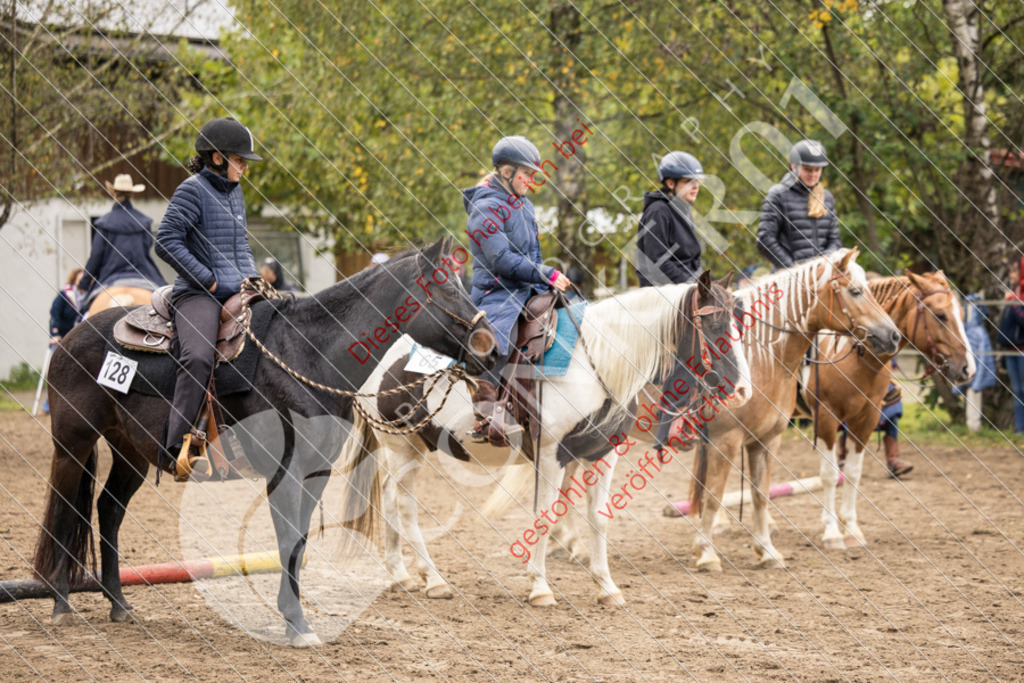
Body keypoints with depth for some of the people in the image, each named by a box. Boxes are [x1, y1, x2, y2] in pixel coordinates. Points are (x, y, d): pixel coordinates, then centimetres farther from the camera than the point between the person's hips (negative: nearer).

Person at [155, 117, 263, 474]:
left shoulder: (234, 192, 21)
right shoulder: (193, 190, -5)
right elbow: (167, 242, -11)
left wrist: (251, 276, 14)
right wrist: (208, 278, -13)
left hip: (237, 293, 9)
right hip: (199, 294, -9)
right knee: (198, 357, -32)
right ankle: (179, 444, -34)